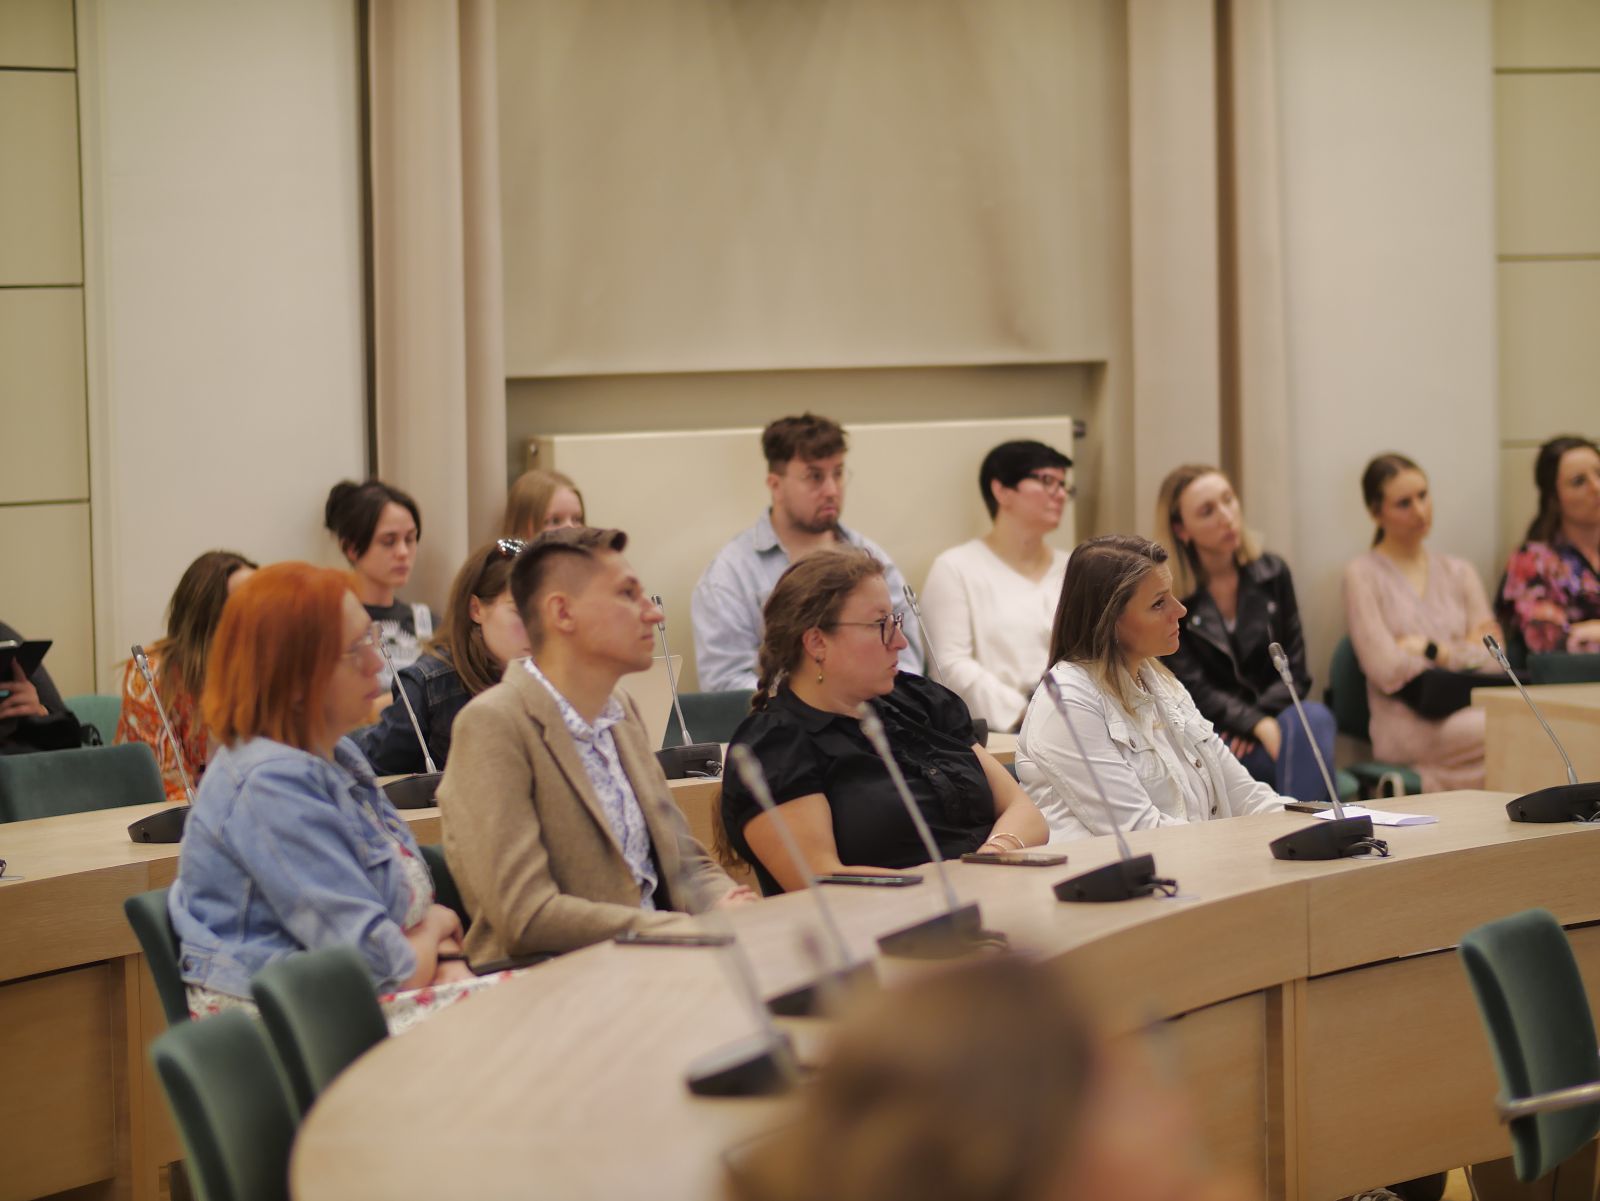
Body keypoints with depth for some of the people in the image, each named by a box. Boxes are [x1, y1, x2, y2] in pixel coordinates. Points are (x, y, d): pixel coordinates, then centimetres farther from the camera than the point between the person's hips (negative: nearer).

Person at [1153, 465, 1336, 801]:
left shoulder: (1272, 574, 9)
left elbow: (1295, 671, 7)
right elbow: (1192, 690, -8)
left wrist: (1262, 717, -14)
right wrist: (1257, 724, -22)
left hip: (1274, 714, 4)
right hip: (1208, 734, -4)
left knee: (1315, 719, -33)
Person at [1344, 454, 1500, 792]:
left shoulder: (1458, 573, 18)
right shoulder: (1363, 576, 3)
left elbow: (1493, 660, 7)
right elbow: (1388, 670, -7)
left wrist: (1431, 650, -5)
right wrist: (1460, 652, 1)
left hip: (1465, 716, 6)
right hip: (1407, 724, -6)